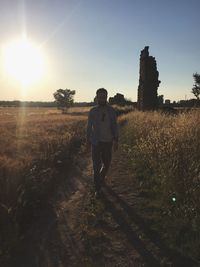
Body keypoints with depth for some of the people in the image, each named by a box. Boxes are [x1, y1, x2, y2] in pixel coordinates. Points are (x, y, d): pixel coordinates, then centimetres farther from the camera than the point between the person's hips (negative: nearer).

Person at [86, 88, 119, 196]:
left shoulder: (111, 110, -1)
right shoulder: (93, 111, -3)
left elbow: (115, 126, 0)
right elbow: (89, 126, 5)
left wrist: (116, 140, -8)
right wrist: (88, 141, 8)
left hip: (108, 142, 2)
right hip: (96, 142, -1)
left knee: (107, 164, 13)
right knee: (96, 166, 1)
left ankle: (101, 177, 45)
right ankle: (97, 188, 16)